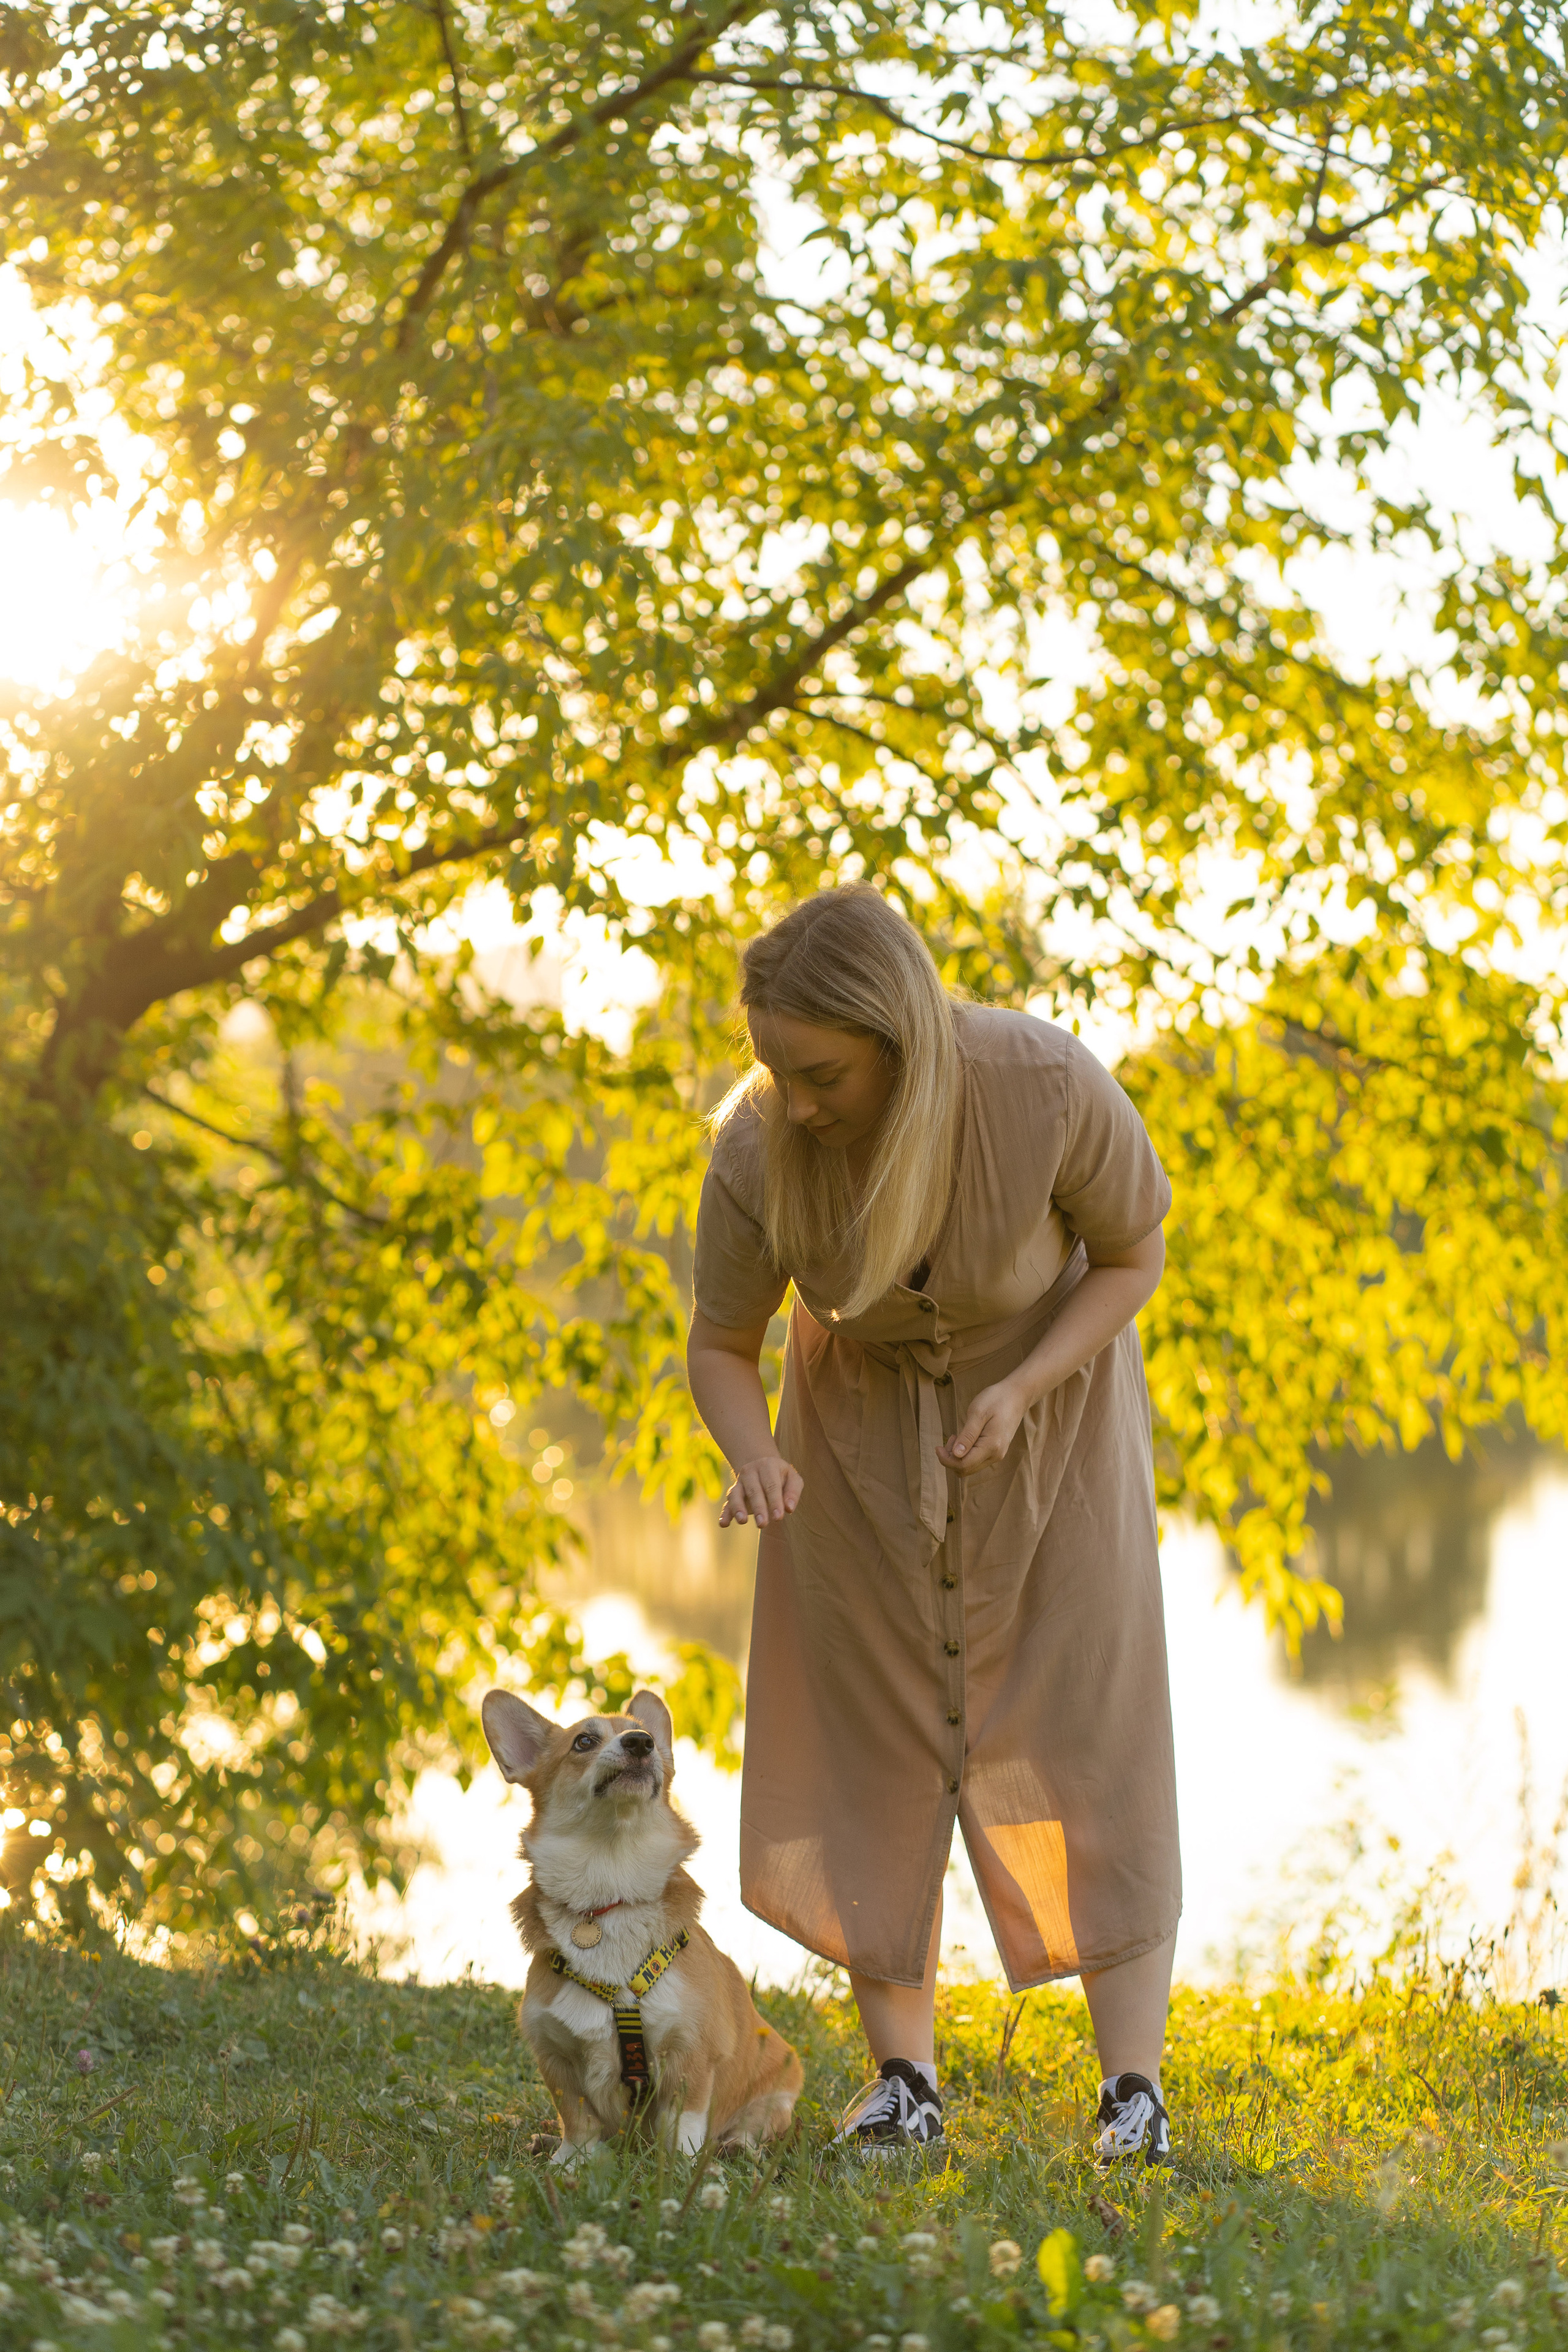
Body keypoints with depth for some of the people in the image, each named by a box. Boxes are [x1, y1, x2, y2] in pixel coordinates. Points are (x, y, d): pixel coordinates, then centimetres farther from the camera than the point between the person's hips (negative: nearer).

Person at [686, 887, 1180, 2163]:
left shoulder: (1053, 1086, -33)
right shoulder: (759, 1149, -28)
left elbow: (1134, 1253, -14)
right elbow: (721, 1346, -13)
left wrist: (1022, 1393, -28)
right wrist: (755, 1457, -34)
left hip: (1048, 1386, -2)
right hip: (865, 1410, 2)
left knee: (1085, 1732, -7)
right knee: (872, 1722, -1)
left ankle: (1134, 2089, -5)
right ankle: (904, 2081, 6)